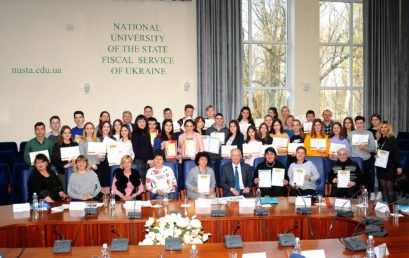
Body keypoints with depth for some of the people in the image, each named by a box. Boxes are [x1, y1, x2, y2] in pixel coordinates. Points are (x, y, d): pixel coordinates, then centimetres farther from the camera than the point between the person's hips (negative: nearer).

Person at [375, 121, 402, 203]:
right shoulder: (379, 139, 10)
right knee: (383, 187, 8)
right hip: (380, 166, 6)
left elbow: (396, 153, -12)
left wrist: (398, 166, -16)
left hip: (390, 167, -6)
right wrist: (375, 155, 3)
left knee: (390, 187, -4)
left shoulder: (392, 139, -8)